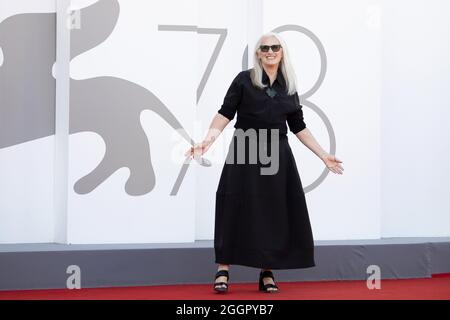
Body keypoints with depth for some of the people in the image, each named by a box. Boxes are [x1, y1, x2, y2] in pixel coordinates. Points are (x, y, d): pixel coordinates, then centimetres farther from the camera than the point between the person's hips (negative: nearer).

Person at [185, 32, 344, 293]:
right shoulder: (244, 80, 0)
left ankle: (267, 274, 12)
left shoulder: (289, 86, 10)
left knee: (274, 213, 4)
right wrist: (207, 141, -19)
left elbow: (299, 127, 14)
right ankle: (223, 271, 3)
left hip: (277, 156, 4)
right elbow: (225, 114, -5)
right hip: (245, 154, -3)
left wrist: (323, 155, 13)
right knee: (237, 211, -3)